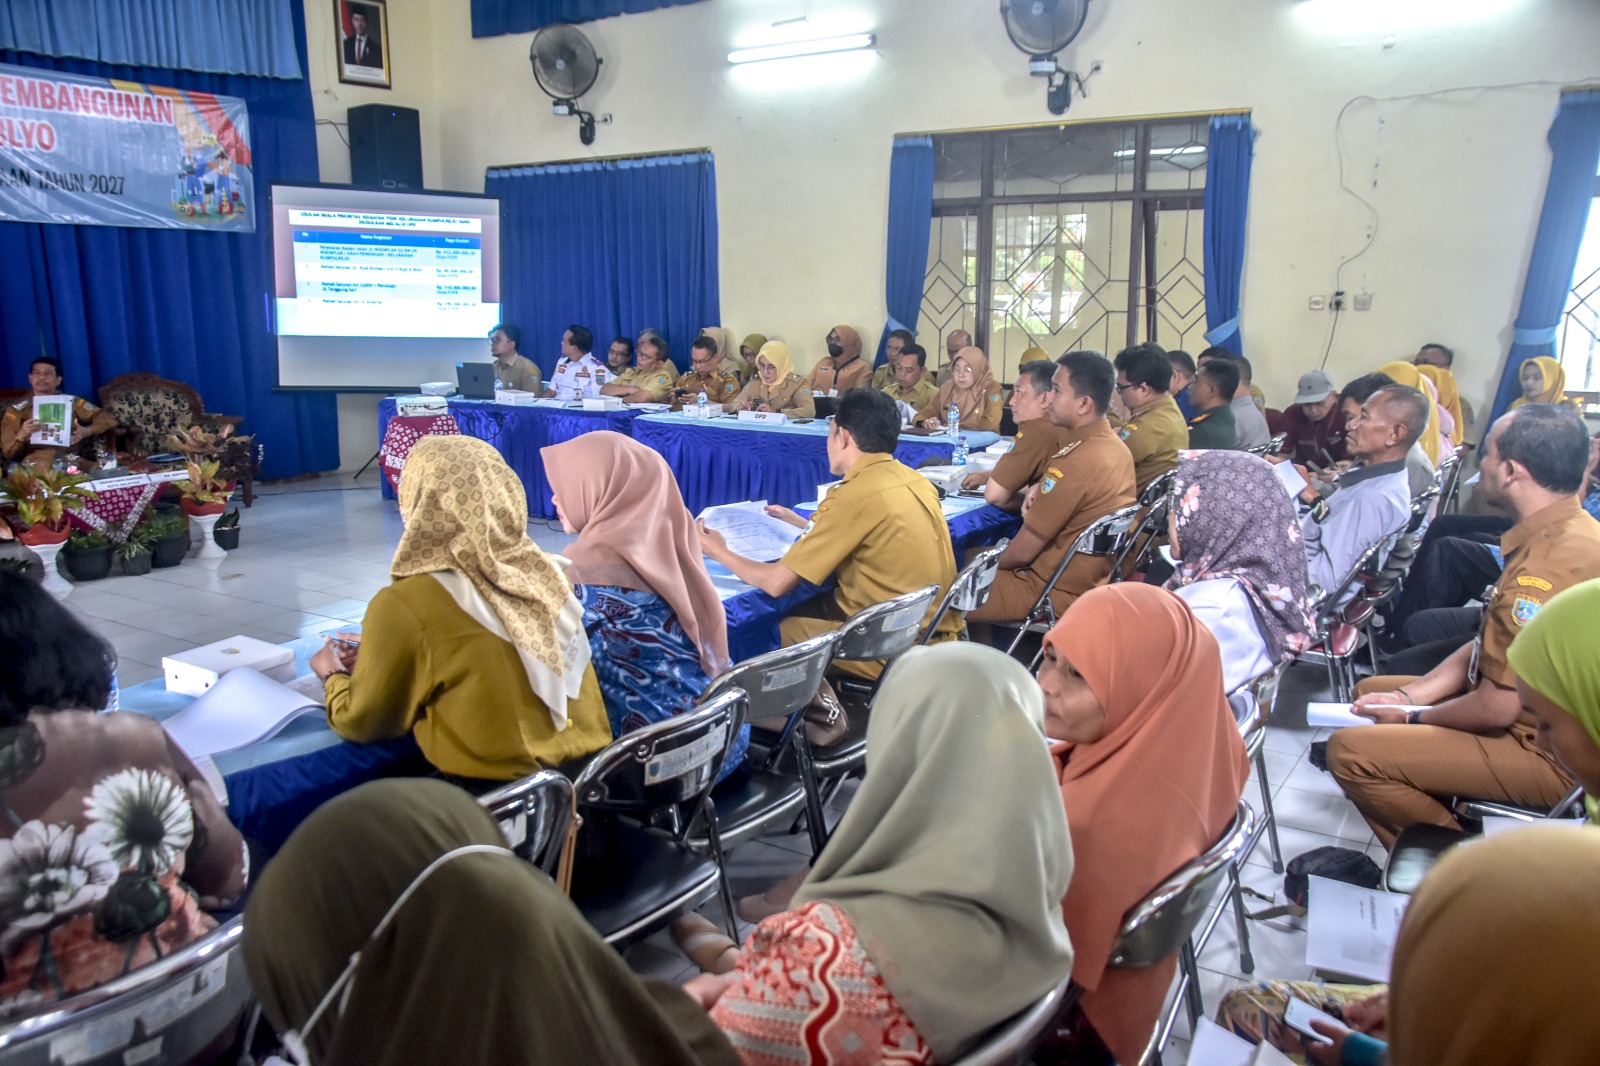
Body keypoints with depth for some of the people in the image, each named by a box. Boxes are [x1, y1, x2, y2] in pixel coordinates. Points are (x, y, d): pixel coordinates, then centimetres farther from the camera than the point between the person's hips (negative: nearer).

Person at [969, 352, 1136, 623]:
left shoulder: (1076, 462, -26)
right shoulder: (1114, 445, 1)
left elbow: (1022, 552, -20)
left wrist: (990, 563, 0)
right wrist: (1040, 490, -1)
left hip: (1057, 595, -9)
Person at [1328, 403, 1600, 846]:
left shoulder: (1550, 562, -31)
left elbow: (1497, 708, -27)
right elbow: (1487, 646, 10)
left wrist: (1413, 716, -8)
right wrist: (1409, 695, 2)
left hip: (1546, 756, -11)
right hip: (1537, 720, 11)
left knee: (1351, 752, -20)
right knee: (1370, 690, 20)